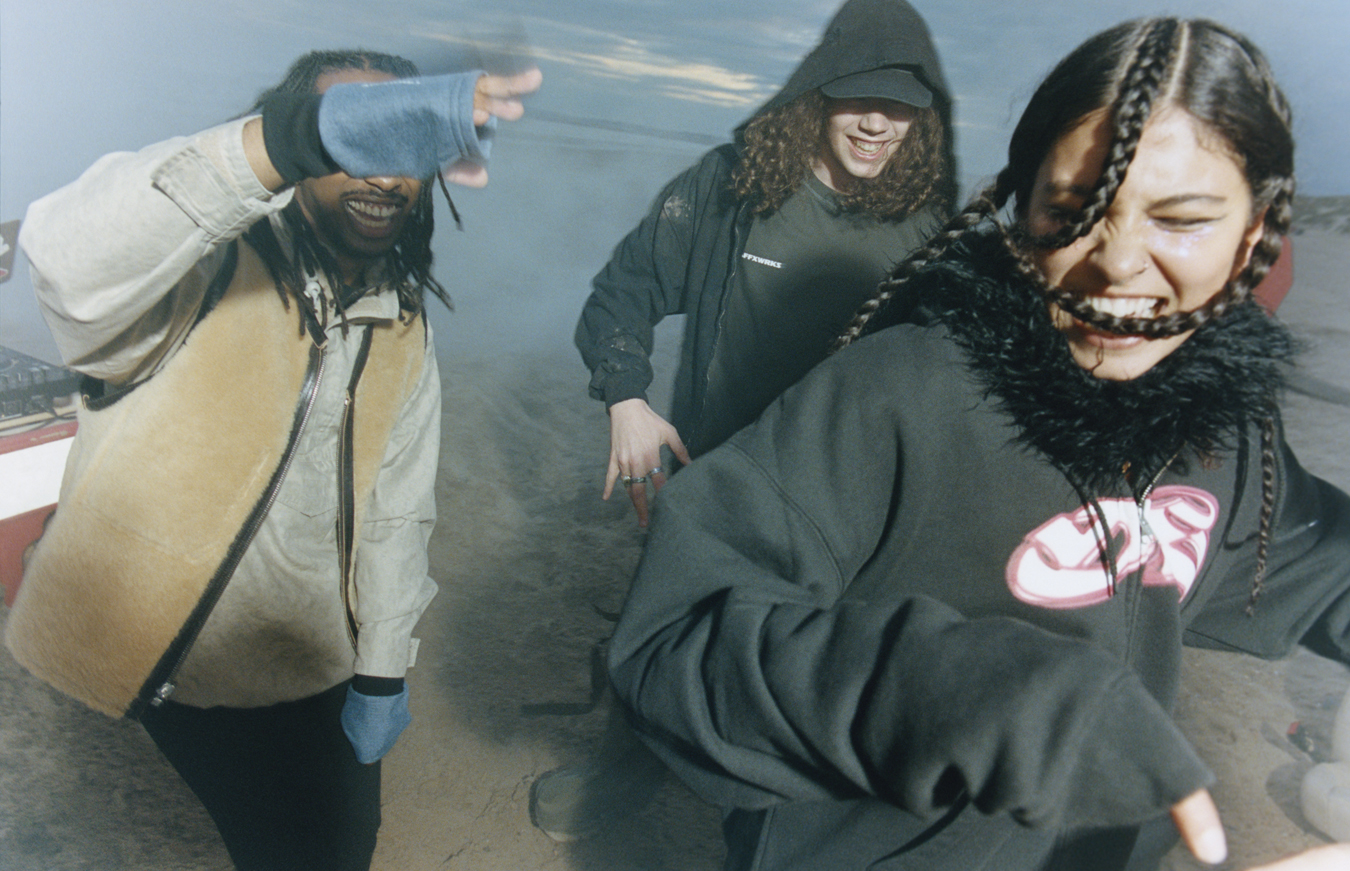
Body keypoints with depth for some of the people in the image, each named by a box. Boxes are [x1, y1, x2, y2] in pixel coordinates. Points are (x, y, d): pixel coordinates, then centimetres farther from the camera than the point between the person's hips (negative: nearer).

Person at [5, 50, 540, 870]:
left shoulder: (405, 337, 0)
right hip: (143, 644, -4)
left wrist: (382, 675, 4)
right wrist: (308, 134, -55)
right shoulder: (205, 273, -19)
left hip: (304, 665, 5)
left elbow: (396, 513, 4)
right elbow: (74, 253, -42)